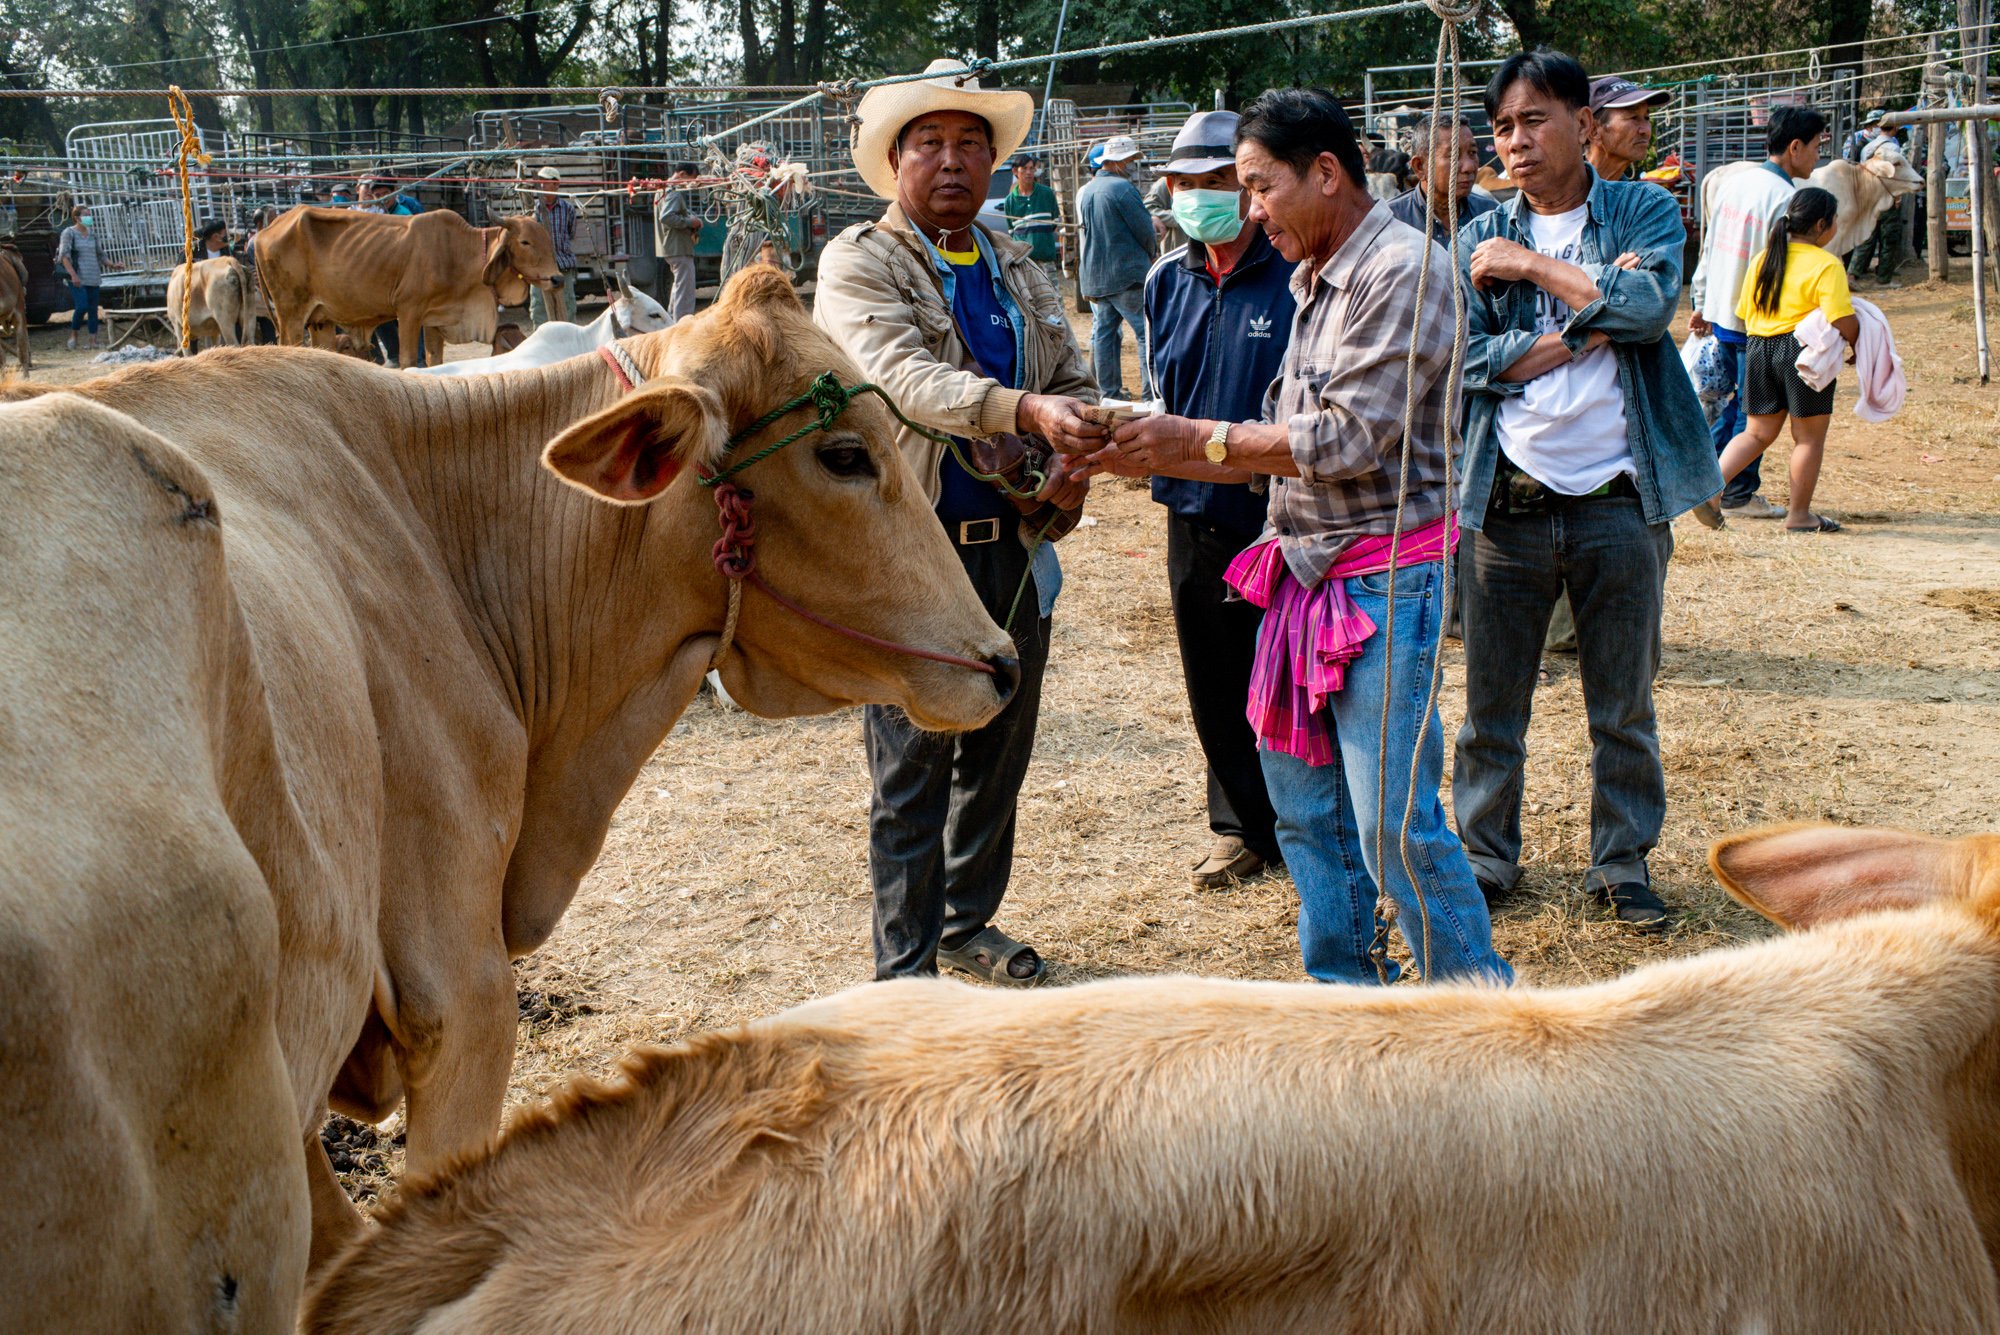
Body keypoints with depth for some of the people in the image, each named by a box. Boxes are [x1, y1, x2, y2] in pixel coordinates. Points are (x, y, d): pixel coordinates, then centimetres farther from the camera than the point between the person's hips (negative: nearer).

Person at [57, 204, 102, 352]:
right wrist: (73, 275, -21)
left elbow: (99, 254, 26)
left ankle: (93, 340, 6)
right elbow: (64, 256, -11)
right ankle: (73, 336, 3)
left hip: (94, 278, 6)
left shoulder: (92, 235, 15)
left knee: (93, 308, 3)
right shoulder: (69, 233, -4)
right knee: (82, 306, -16)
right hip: (78, 279, -6)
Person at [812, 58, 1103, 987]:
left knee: (999, 754, 16)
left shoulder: (1020, 274, 14)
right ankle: (905, 970, 9)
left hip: (1016, 547, 6)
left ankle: (968, 923, 34)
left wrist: (1073, 464, -4)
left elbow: (1073, 380, 18)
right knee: (911, 774, -1)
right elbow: (907, 376, -22)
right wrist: (1027, 410, -37)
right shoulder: (857, 264, -6)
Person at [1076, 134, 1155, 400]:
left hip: (1093, 276, 8)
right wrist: (1149, 257, 10)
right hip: (1128, 276, -8)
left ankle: (1109, 392, 13)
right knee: (1148, 332, -3)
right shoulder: (1122, 188, -13)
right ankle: (1150, 393, -7)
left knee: (1103, 333, 11)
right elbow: (1146, 230, -10)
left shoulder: (1084, 192, 11)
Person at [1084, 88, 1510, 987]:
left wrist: (1200, 437, -15)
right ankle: (1346, 985, 28)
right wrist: (1153, 459, 4)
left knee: (1394, 819, -6)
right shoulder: (1318, 282, 14)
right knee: (1302, 795, 14)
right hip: (1310, 573, 9)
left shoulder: (1402, 270, -14)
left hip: (1385, 580, -9)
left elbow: (1350, 436, -20)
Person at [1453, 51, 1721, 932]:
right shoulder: (1481, 240, 7)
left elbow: (1650, 307, -17)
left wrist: (1532, 266, -10)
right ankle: (1486, 855, 22)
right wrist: (1591, 324, -13)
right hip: (1506, 502, 1)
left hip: (1617, 498, -1)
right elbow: (1471, 359, -7)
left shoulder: (1646, 213, 3)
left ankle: (1622, 862, 21)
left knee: (1624, 705, 8)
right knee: (1491, 704, 8)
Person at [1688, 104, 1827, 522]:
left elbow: (1709, 248, 14)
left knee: (1742, 398, 21)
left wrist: (1700, 304, 22)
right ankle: (1739, 494, 11)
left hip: (1721, 312, 8)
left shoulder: (1733, 183, 7)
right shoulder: (1786, 197, -17)